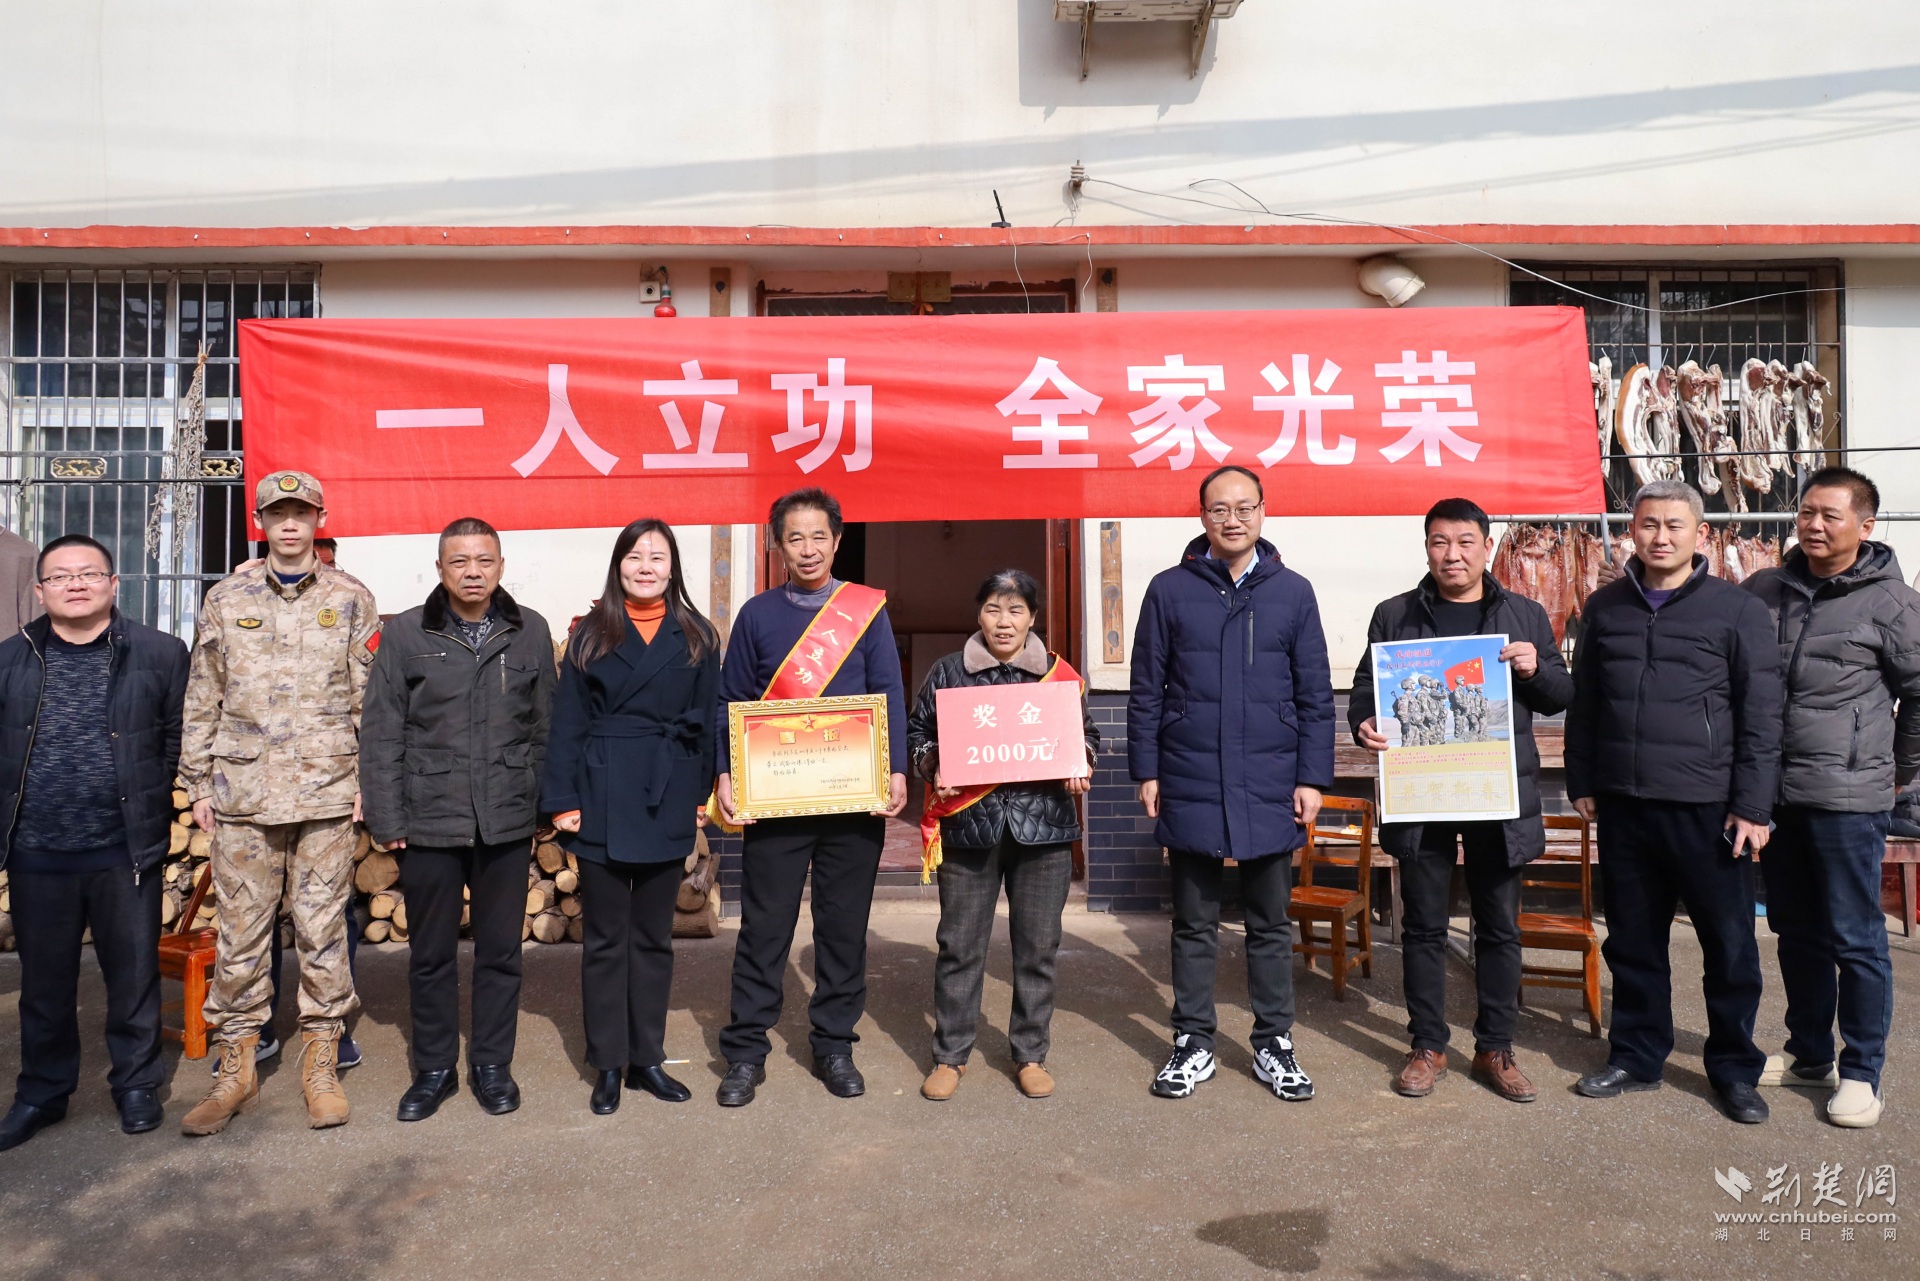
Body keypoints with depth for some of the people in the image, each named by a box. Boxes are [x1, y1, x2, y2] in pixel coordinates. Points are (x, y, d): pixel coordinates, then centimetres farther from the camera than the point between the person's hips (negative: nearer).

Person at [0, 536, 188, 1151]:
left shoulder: (160, 653, -2)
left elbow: (181, 740, 1)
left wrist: (150, 806, -3)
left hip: (125, 851, -2)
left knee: (134, 974, 9)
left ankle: (136, 1083, 27)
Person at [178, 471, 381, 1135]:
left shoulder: (351, 599, 5)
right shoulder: (225, 600, 9)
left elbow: (371, 698, 5)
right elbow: (202, 700, 12)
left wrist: (371, 782, -1)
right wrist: (199, 783, 8)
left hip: (328, 794, -1)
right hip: (243, 794, 1)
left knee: (323, 930, 4)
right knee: (240, 931, 6)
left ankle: (321, 1062, 17)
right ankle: (236, 1066, 19)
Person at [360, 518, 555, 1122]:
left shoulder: (530, 631, 3)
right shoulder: (405, 633, 0)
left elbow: (544, 725, 6)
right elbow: (380, 733, 1)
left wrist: (546, 803, 4)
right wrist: (386, 817, -3)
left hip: (507, 821, 1)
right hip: (429, 821, 0)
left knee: (500, 951, 11)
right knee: (431, 954, 11)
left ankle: (491, 1065, 27)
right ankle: (434, 1068, 28)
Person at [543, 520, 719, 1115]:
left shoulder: (697, 638, 6)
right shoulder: (590, 635, 3)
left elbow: (707, 721, 6)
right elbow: (567, 722, 0)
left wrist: (702, 795, 0)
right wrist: (563, 799, -6)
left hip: (668, 802, 1)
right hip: (604, 800, -1)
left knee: (654, 933, 11)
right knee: (605, 935, 6)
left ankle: (648, 1058, 22)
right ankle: (608, 1064, 18)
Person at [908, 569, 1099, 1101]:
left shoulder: (1060, 674, 9)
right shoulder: (949, 671, 7)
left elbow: (1088, 733, 16)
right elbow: (917, 731, 10)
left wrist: (1080, 765, -3)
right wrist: (932, 768, -8)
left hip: (1043, 823, 1)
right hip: (969, 823, -1)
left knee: (1038, 946, 7)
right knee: (960, 943, 5)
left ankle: (1030, 1054, 23)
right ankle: (950, 1055, 20)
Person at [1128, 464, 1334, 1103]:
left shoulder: (1293, 592, 4)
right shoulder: (1170, 590, 1)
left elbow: (1315, 695, 5)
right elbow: (1146, 690, 3)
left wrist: (1312, 778, -1)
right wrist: (1145, 772, -2)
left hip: (1270, 789, 1)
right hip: (1190, 787, -1)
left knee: (1271, 924, 12)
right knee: (1195, 925, 10)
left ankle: (1274, 1044, 26)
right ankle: (1193, 1045, 23)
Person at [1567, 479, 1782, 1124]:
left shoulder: (1737, 610, -2)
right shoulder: (1605, 607, 9)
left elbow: (1761, 717, -3)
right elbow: (1583, 704, 14)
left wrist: (1752, 806, -7)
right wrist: (1582, 783, 10)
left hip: (1708, 809, -3)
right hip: (1623, 806, 3)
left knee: (1730, 944, 7)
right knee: (1632, 941, 13)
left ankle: (1735, 1069, 24)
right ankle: (1637, 1056, 28)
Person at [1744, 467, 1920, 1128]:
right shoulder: (1764, 590, 7)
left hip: (1849, 799, -4)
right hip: (1775, 793, 5)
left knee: (1856, 938, 3)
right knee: (1798, 933, 15)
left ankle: (1861, 1072, 17)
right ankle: (1809, 1053, 30)